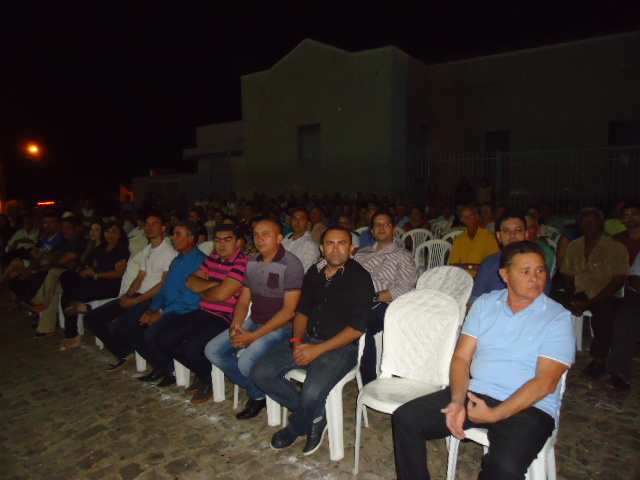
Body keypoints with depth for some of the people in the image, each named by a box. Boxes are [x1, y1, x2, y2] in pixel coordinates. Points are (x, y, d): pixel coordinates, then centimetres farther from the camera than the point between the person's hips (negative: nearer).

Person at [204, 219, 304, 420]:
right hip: (253, 321, 8)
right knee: (212, 351, -4)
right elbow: (243, 300, 12)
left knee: (246, 363, -27)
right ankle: (256, 391, 10)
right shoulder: (252, 263, 7)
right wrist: (235, 325, -10)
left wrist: (254, 336, -20)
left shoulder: (291, 264, -15)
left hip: (280, 327, -7)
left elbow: (289, 311, -19)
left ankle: (260, 394, 10)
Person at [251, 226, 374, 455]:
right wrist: (297, 341, -4)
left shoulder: (359, 278, -10)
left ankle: (296, 428, 8)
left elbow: (357, 329, -15)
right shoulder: (314, 273, 9)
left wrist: (317, 350, -18)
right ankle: (315, 416, 6)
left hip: (341, 347, -6)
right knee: (261, 373, -8)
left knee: (312, 393, -30)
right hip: (307, 340, 6)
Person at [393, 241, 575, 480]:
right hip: (474, 393, 4)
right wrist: (457, 401, -12)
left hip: (528, 406, -4)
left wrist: (494, 415, -18)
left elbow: (546, 382, -12)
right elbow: (461, 357, 4)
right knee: (406, 417, -8)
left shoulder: (558, 319, -4)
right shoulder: (485, 304, 7)